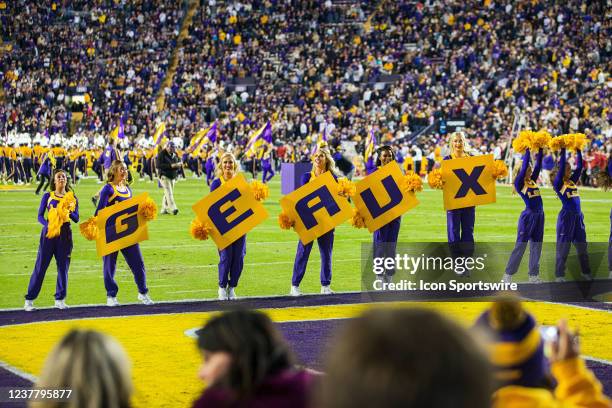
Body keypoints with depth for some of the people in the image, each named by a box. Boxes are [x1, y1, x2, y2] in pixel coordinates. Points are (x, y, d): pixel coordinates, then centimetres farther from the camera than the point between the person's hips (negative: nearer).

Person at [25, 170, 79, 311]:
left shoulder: (72, 198, 8)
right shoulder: (47, 196, 4)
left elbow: (76, 218, 0)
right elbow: (40, 216, -1)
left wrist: (69, 212, -21)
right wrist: (48, 225, -20)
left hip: (65, 234, 2)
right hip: (49, 232, -2)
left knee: (63, 266, 3)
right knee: (40, 265, -3)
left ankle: (60, 299, 13)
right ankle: (29, 299, -1)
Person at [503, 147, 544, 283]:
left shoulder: (532, 181, 10)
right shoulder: (519, 183, -8)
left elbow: (538, 166, 7)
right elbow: (524, 166, -15)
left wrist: (540, 151, -2)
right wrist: (527, 151, -11)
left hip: (539, 216, 7)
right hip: (528, 216, -7)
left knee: (536, 246, 8)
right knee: (520, 246, -3)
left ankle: (533, 275, 14)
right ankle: (508, 274, 2)